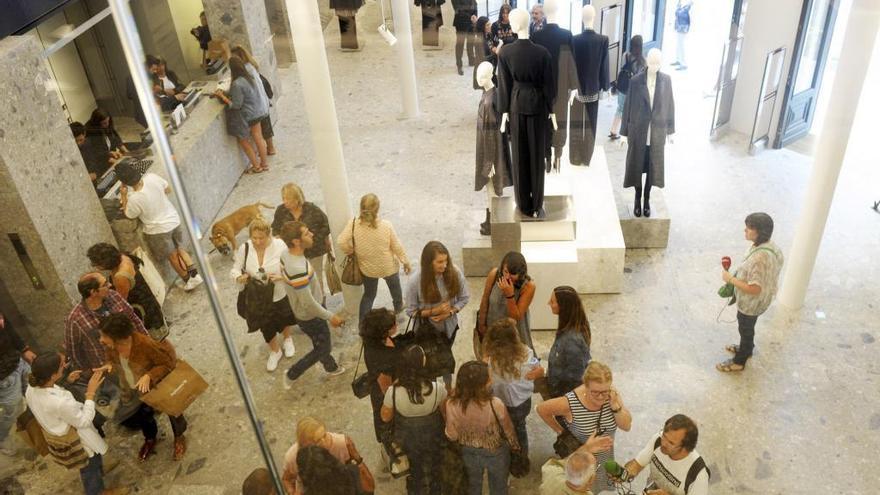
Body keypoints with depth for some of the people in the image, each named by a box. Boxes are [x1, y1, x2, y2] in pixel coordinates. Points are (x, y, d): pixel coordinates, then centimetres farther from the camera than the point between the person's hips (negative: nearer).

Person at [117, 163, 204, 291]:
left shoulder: (134, 199, -28)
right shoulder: (152, 177, -16)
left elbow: (128, 215, -6)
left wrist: (124, 196, -5)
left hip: (158, 230, -5)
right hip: (174, 220, 5)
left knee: (172, 256, 17)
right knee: (180, 249, 24)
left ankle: (188, 280, 29)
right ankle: (195, 274, 18)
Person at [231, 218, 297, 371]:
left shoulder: (280, 245, -25)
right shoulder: (244, 249, -18)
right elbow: (234, 269, -7)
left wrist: (277, 275, -32)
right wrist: (239, 278, -29)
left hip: (280, 295, -1)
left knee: (284, 320, 28)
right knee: (266, 326, 20)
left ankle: (287, 339, 63)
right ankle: (275, 351, 50)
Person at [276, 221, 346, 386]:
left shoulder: (286, 254, -14)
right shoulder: (298, 270, -41)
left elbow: (287, 276, 6)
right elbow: (309, 303, -32)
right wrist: (331, 317, -20)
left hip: (300, 311, 8)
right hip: (310, 316, -8)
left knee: (321, 343, 30)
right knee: (322, 349, 17)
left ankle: (331, 368, 54)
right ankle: (291, 375, 31)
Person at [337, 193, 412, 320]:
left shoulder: (353, 224, -23)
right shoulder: (386, 225, -26)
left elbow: (341, 242, -21)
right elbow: (397, 246, -16)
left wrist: (351, 251, 0)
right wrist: (406, 261, 0)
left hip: (367, 268, 1)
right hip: (388, 266, -1)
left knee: (369, 294, 24)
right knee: (394, 286, 32)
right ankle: (398, 307, 58)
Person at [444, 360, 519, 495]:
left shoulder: (452, 404, -28)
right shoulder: (495, 404, -34)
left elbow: (452, 436, -14)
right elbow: (509, 430, -15)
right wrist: (515, 446, 5)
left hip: (469, 453, 2)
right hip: (495, 454, -2)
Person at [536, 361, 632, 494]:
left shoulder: (612, 394, -20)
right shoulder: (571, 402, -33)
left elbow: (627, 426, -15)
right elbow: (541, 409, -18)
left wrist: (615, 405, -31)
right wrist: (559, 430, -8)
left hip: (604, 456, 4)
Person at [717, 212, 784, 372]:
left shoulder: (760, 258, -40)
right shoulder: (764, 245, -9)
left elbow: (754, 289, -35)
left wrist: (730, 279, -27)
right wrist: (735, 276, 16)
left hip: (752, 302, -9)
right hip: (751, 300, 9)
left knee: (746, 328, 14)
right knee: (746, 326, 31)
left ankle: (739, 362, 37)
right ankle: (746, 348, 56)